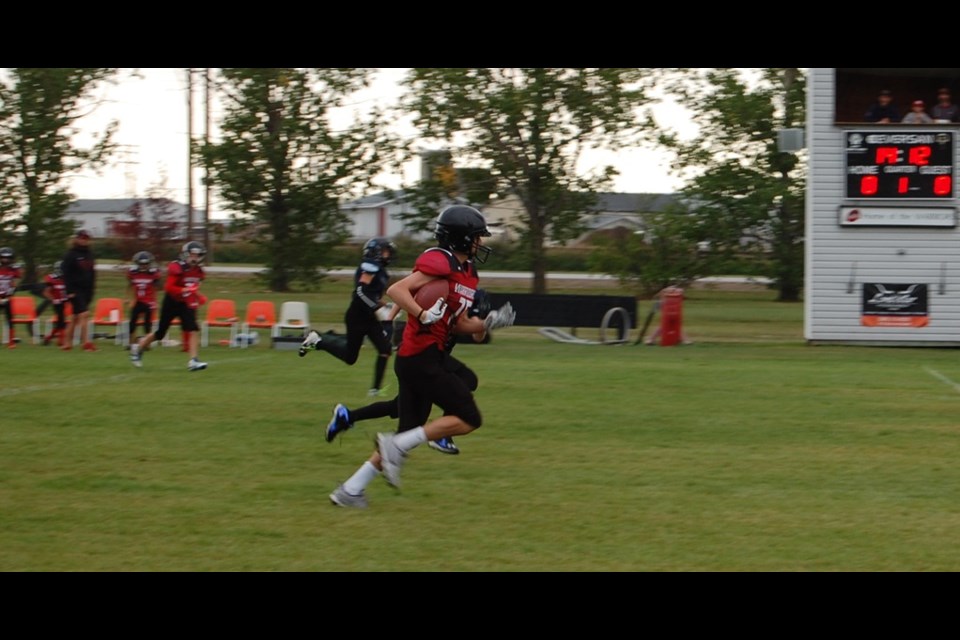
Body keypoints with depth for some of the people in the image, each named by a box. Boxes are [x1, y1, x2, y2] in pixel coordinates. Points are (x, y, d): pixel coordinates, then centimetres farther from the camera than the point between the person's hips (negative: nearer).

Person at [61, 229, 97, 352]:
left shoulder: (89, 254, 13)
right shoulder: (71, 254, -8)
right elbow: (66, 274, -11)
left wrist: (92, 290, 13)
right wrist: (70, 291, -16)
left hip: (86, 290, 7)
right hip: (75, 290, -7)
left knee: (75, 317, 11)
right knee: (84, 314, -15)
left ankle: (67, 343, 17)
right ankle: (86, 343, -17)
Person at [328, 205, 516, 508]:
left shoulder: (468, 274, 18)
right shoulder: (440, 262, -11)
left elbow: (459, 323, 23)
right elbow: (396, 290, -19)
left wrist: (487, 324, 7)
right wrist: (423, 315, -31)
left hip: (413, 358, 10)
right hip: (422, 357, -10)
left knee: (408, 435, 11)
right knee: (468, 418, -9)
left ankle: (351, 490, 12)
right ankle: (397, 447, -12)